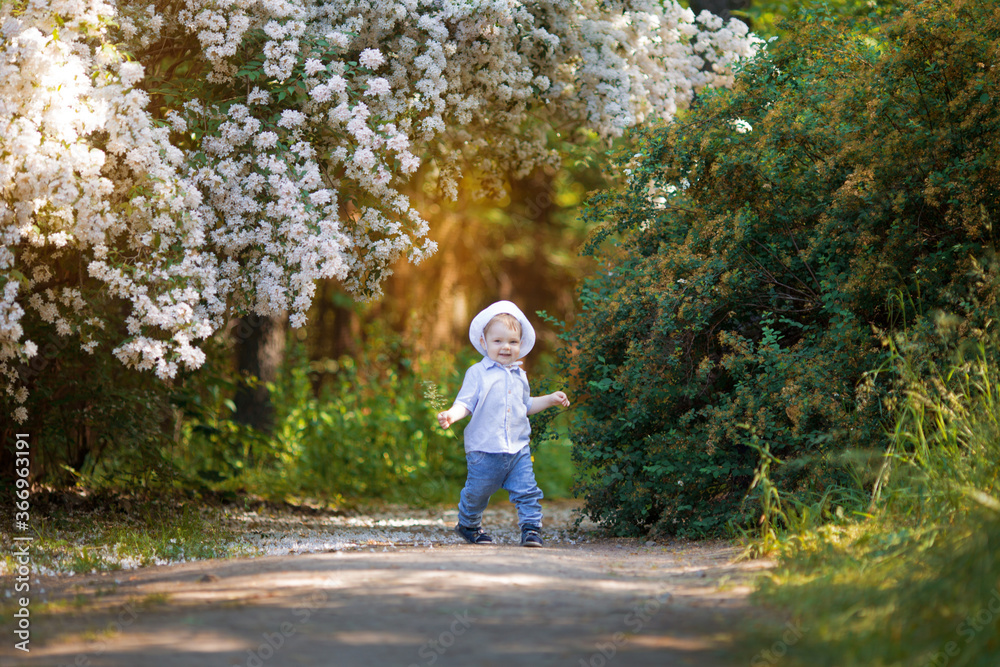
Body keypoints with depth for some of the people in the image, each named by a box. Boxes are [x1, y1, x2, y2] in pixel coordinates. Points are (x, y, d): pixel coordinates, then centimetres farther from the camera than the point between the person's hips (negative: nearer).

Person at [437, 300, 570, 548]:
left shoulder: (519, 376, 14)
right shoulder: (477, 373, -4)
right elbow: (465, 403, -10)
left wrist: (550, 399, 24)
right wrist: (452, 414, -29)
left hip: (518, 448, 4)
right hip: (485, 448, -4)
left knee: (527, 490, -5)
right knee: (477, 492, 8)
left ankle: (531, 527, 4)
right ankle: (468, 524, 30)